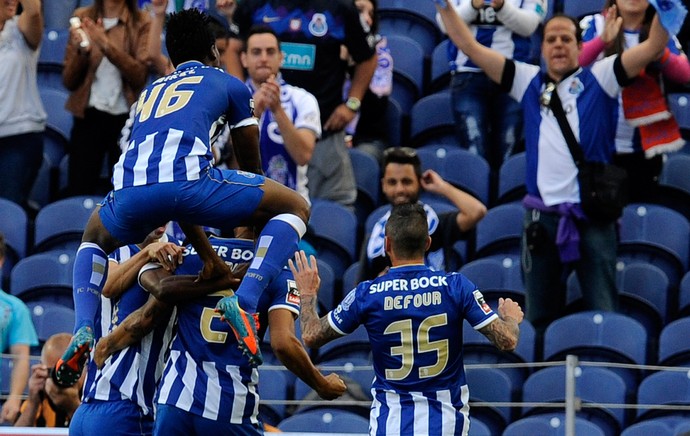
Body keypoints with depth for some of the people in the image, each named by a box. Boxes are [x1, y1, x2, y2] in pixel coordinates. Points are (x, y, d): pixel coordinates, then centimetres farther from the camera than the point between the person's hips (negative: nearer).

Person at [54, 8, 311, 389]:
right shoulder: (230, 86, 26)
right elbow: (251, 168, 37)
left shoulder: (151, 92, 38)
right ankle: (245, 301, -7)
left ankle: (82, 330, 11)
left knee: (94, 238, 39)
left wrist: (207, 256, 40)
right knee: (295, 207, 16)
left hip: (131, 191, 4)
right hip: (186, 178, -4)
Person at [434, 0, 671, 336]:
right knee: (540, 320, 11)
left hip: (592, 217, -3)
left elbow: (653, 46, -6)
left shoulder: (599, 79, 4)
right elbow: (470, 47, 10)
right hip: (543, 218, 3)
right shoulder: (528, 82, 11)